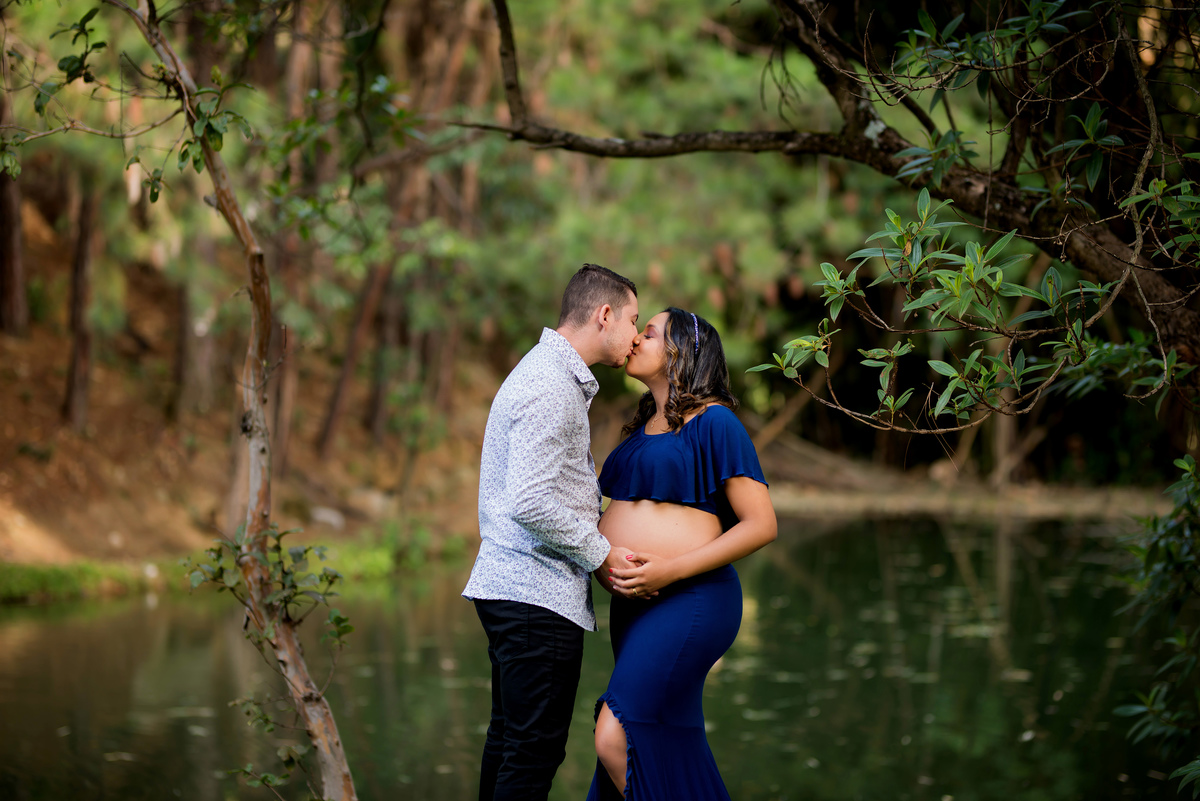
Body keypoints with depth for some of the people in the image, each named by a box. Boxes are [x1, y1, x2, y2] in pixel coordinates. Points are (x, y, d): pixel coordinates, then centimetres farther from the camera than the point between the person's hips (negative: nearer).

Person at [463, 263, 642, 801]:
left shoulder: (555, 376, 19)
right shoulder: (550, 388, -16)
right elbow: (531, 505, -24)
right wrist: (602, 553, -13)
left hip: (510, 588, 11)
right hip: (539, 595, -11)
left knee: (510, 737, 16)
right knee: (534, 753, -8)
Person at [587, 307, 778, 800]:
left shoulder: (713, 421, -7)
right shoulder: (643, 427, 18)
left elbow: (761, 524, -11)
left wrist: (670, 569, -18)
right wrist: (602, 566, 1)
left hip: (687, 602, -9)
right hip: (634, 605, 9)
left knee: (616, 739, -20)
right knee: (665, 752, 10)